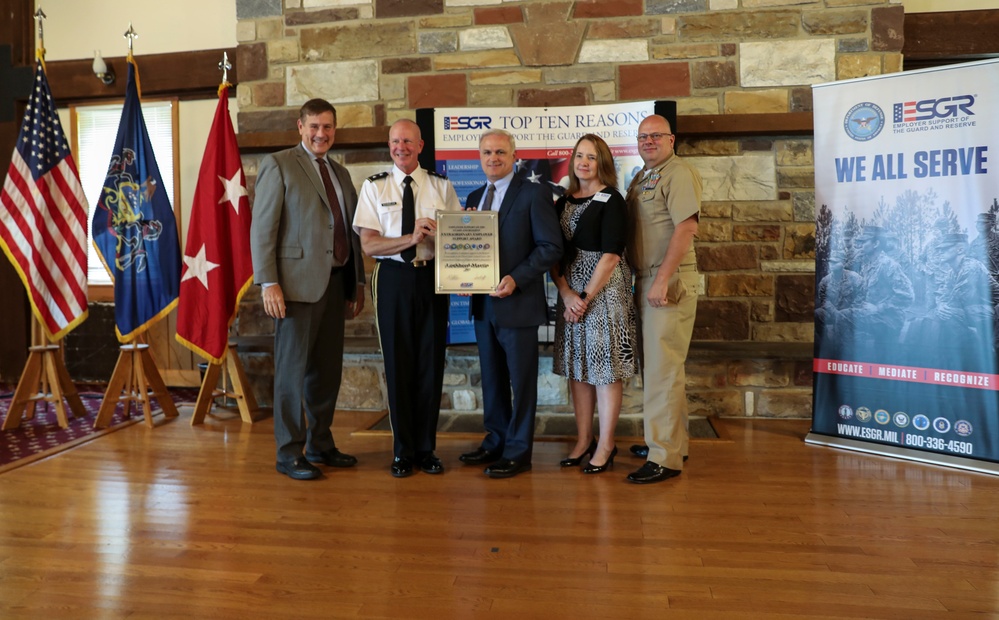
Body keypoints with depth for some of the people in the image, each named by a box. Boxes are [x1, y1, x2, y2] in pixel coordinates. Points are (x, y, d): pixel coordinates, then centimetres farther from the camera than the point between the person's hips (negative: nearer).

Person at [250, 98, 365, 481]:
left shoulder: (340, 173, 19)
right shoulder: (278, 165, 0)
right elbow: (262, 228, -7)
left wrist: (358, 282, 15)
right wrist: (268, 283, -14)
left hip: (335, 282, 6)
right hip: (298, 283, -6)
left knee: (327, 369, 11)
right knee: (293, 369, 0)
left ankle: (320, 444, 24)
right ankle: (289, 453, 10)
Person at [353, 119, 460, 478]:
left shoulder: (441, 187, 8)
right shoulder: (374, 187, 4)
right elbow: (369, 245, -4)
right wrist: (411, 239, -19)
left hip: (432, 277, 1)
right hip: (393, 278, -1)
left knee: (431, 363, 5)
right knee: (398, 364, 5)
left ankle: (426, 449, 20)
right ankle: (403, 451, 19)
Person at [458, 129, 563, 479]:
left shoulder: (534, 194, -6)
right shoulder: (474, 198, 14)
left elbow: (551, 247, -11)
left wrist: (516, 279, -20)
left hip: (518, 302, -6)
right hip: (483, 302, 6)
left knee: (521, 381, 4)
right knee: (492, 379, 15)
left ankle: (518, 451, 14)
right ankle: (496, 441, 29)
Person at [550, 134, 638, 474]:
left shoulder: (611, 200, -6)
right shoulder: (563, 203, 10)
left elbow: (610, 256, -13)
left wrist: (585, 298, -15)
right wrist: (566, 293, -9)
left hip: (604, 290, -6)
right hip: (570, 293, 6)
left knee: (605, 366, -1)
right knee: (577, 366, 9)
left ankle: (606, 445, 10)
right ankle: (583, 440, 19)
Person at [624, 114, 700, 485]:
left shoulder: (678, 173, -8)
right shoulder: (641, 179, 19)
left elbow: (686, 227, -19)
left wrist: (662, 281, -23)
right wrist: (640, 280, 10)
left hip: (669, 281, -9)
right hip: (645, 280, 9)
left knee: (662, 368, -8)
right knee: (655, 366, 15)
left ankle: (665, 457, -1)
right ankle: (675, 441, 27)